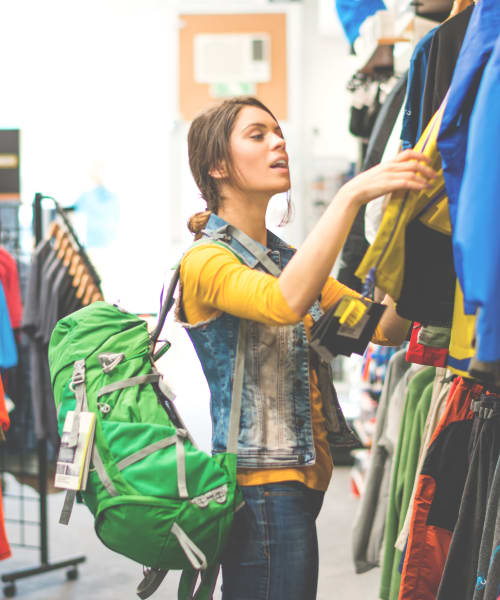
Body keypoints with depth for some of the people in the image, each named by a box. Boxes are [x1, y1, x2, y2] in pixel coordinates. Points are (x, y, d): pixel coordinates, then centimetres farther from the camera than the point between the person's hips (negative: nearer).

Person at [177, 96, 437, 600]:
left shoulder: (289, 257, 18)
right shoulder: (206, 261, -8)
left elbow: (388, 327, 8)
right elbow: (284, 303, -30)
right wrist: (352, 194, -31)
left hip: (301, 480, 8)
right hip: (263, 487, -8)